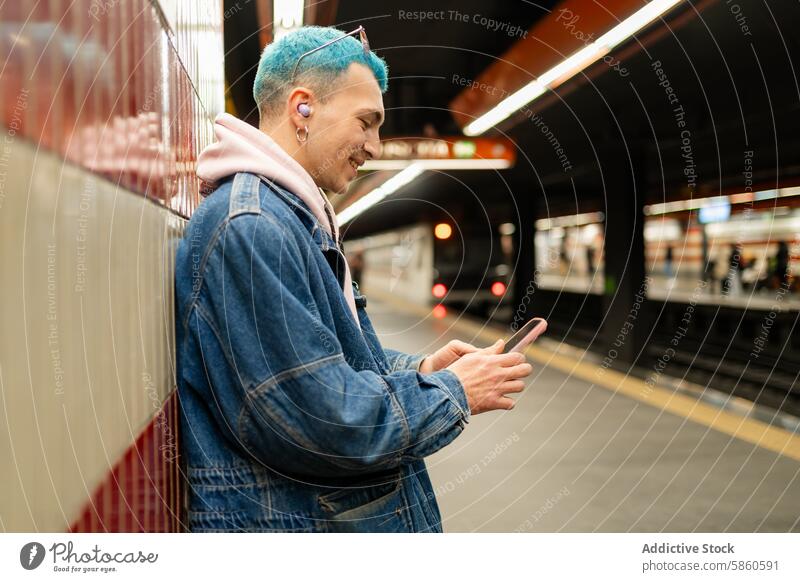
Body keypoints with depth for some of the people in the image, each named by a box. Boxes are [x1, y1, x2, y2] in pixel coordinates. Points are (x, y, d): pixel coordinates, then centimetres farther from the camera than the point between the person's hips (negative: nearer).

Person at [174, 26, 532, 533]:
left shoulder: (298, 220, 12)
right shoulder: (247, 228, -22)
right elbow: (316, 422, -26)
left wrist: (421, 369, 2)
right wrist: (453, 394, -14)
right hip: (285, 523, -10)